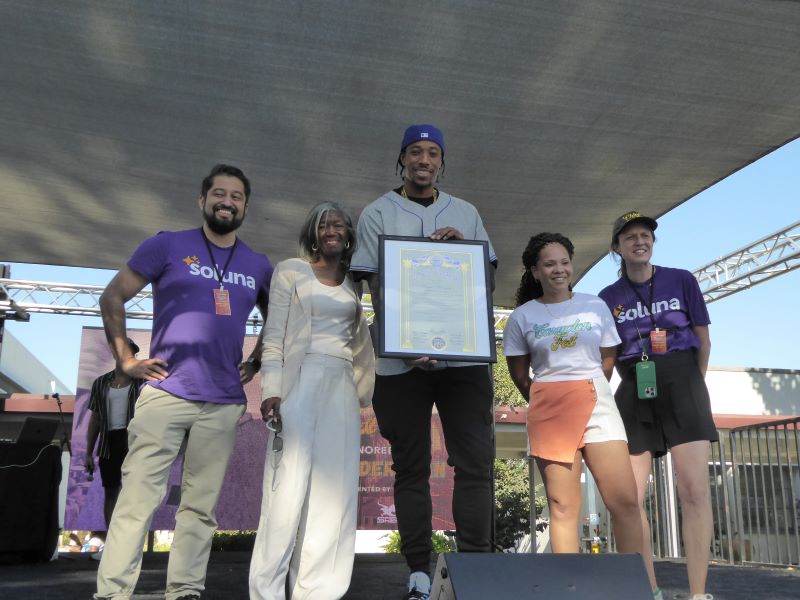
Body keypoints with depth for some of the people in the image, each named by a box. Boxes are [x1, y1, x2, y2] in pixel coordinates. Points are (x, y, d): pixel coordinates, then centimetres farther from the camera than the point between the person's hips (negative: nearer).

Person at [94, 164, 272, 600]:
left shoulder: (258, 266, 13)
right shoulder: (168, 245, 4)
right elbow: (112, 298, 4)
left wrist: (255, 362, 13)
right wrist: (126, 359, -1)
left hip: (223, 403, 3)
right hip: (165, 394, -3)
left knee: (201, 506, 7)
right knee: (138, 497, -5)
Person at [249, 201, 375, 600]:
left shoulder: (357, 282, 17)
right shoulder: (290, 272, 8)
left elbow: (363, 340, 17)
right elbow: (274, 336, 1)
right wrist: (271, 391, -10)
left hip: (342, 387, 4)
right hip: (301, 380, -4)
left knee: (334, 487, -1)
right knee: (290, 483, -10)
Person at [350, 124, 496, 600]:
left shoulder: (465, 213, 16)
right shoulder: (379, 214, 8)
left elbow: (488, 279, 16)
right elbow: (376, 287, 0)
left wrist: (464, 249, -5)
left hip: (464, 356, 2)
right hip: (402, 359, -2)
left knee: (476, 463, -3)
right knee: (411, 468, 3)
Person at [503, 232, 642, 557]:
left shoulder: (596, 306, 8)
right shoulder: (522, 317, 5)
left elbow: (608, 361, 13)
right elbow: (519, 374, 10)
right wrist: (547, 400, 11)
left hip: (597, 403, 1)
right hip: (548, 411, -1)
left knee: (626, 501, -6)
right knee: (563, 507, 1)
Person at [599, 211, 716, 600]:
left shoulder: (682, 281, 6)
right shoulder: (608, 298, 8)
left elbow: (703, 339, 10)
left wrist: (692, 386, 9)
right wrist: (635, 382, 4)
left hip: (682, 383, -1)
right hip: (634, 393, 2)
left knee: (695, 490, -11)